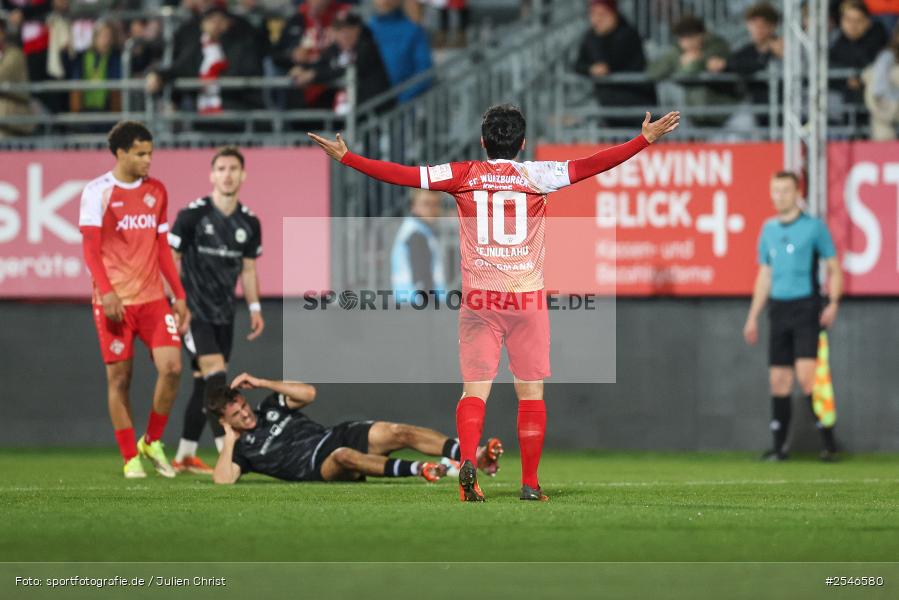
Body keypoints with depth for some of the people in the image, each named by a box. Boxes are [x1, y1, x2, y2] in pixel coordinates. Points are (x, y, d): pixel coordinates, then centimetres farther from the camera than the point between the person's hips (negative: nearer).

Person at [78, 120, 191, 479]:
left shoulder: (156, 191, 12)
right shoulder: (97, 192, -4)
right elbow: (90, 248, -9)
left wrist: (179, 296, 12)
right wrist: (106, 291, -21)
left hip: (153, 298, 4)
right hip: (115, 301, -4)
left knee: (171, 367, -10)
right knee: (119, 377, -1)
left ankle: (152, 443, 9)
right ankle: (130, 459, 7)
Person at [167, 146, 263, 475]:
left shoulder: (249, 223, 6)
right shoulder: (193, 214, -10)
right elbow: (170, 260, -6)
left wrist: (254, 307, 8)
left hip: (224, 314, 6)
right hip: (195, 311, -6)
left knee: (204, 384, 9)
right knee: (216, 374, -17)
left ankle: (185, 456, 18)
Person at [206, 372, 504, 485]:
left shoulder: (269, 408, 21)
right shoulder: (240, 449, 8)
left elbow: (308, 393, 7)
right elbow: (222, 481, -11)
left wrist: (262, 383, 3)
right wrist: (230, 438, -2)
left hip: (336, 436, 5)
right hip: (317, 467, -5)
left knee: (396, 432, -21)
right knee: (345, 457, -41)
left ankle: (476, 458, -37)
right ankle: (420, 470, -61)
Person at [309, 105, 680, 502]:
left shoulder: (464, 176, 2)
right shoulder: (535, 176, -1)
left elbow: (403, 175, 0)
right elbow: (590, 166, -4)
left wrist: (344, 157, 8)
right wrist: (645, 139, 2)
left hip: (478, 299, 1)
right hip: (527, 299, -1)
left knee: (475, 390, 1)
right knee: (531, 392, 6)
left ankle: (467, 460, -23)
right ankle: (530, 483, 5)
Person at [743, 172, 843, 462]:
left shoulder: (814, 227, -2)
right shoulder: (768, 229, 13)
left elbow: (834, 268, 0)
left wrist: (833, 302, -15)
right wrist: (753, 316, 17)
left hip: (806, 308, -5)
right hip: (779, 308, 5)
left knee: (806, 376, -16)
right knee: (779, 380, 4)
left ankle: (829, 443, -12)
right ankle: (779, 446, 8)